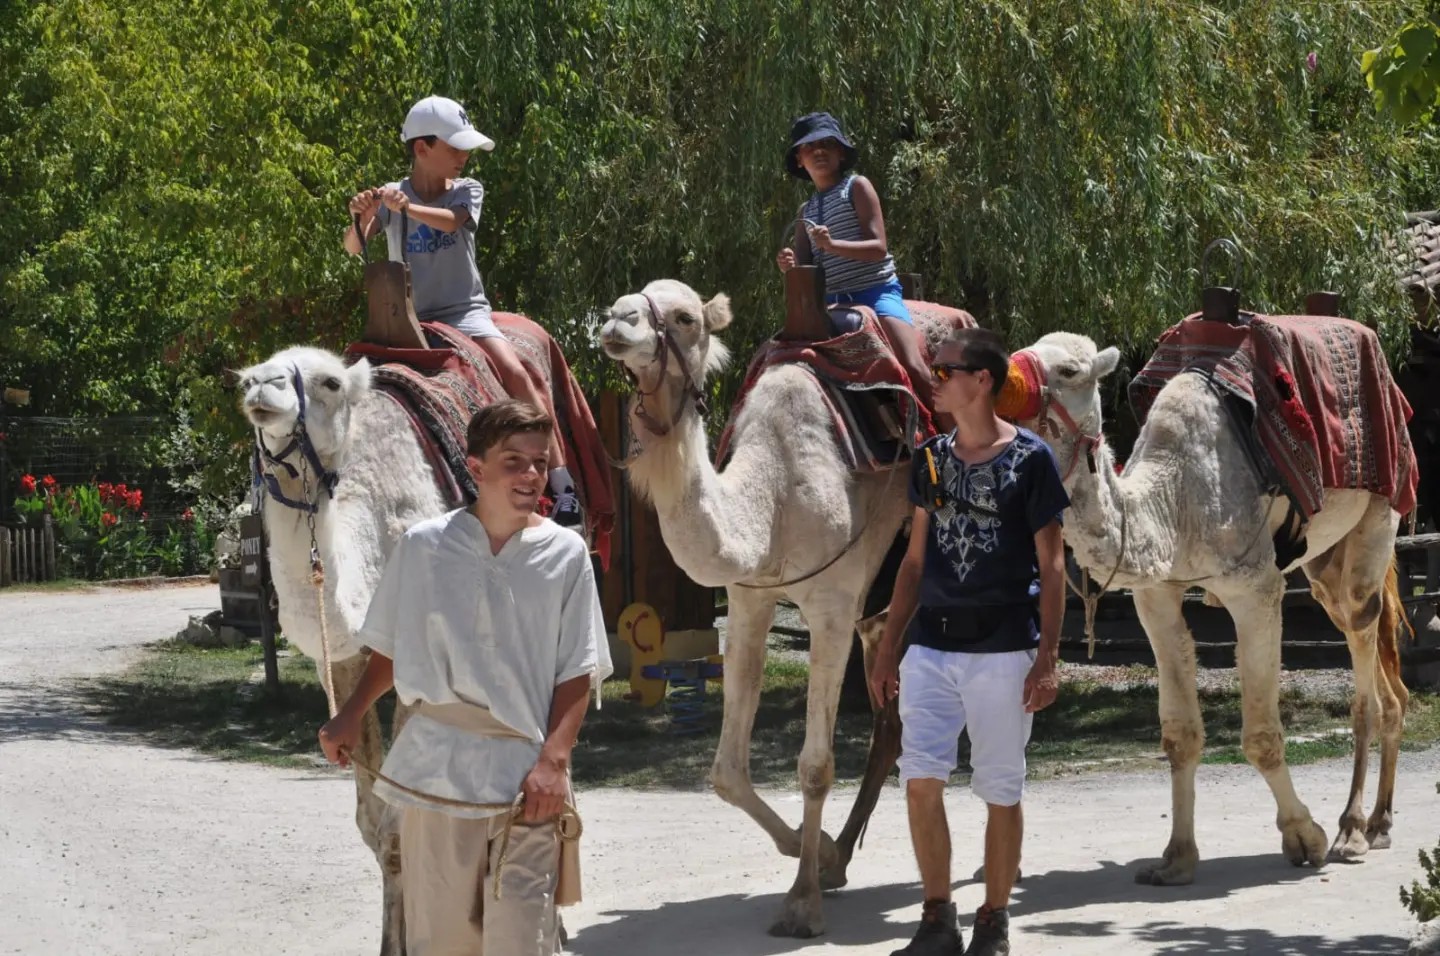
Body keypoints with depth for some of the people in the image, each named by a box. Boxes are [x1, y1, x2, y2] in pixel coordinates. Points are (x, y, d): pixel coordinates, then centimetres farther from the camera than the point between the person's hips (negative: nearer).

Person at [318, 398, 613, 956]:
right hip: (436, 769, 1)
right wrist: (350, 718, 9)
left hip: (526, 774, -1)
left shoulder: (565, 554, 1)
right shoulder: (424, 546, 2)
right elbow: (392, 647, 15)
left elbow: (577, 675, 1)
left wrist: (554, 759, -9)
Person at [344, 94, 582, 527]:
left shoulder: (467, 191, 5)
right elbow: (353, 247, -8)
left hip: (464, 311, -1)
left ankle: (562, 486, -28)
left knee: (516, 373, -24)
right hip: (408, 319, 1)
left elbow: (452, 221, -18)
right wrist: (360, 218, -31)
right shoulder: (389, 195, 5)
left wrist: (405, 206, -36)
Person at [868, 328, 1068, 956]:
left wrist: (1048, 658, -10)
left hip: (1003, 649, -4)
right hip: (931, 645, 4)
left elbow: (1051, 566, -3)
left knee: (1001, 791, 3)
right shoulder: (930, 460, 10)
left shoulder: (1030, 460, -4)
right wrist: (888, 647, 12)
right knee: (920, 779, -4)